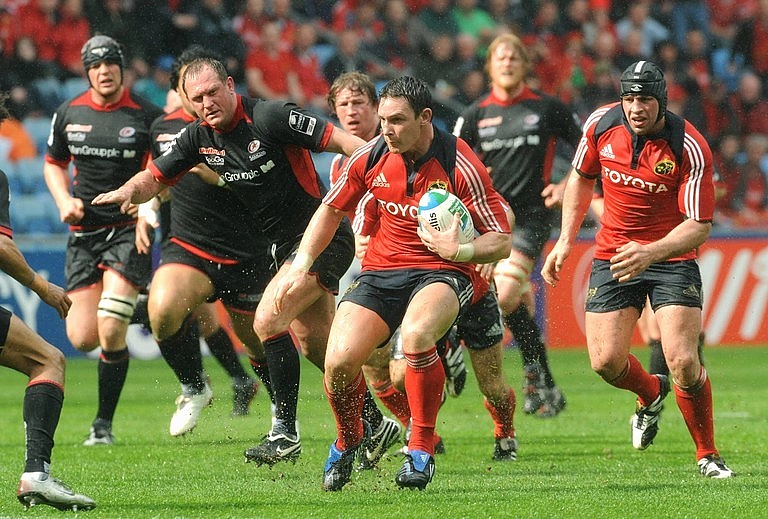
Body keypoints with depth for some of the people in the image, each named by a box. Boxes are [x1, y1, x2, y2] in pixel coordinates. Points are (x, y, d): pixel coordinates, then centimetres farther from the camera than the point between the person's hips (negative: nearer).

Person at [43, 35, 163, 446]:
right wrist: (64, 200, 1)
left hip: (128, 230, -4)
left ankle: (104, 423, -1)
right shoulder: (69, 114, 5)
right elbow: (54, 164, 20)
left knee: (110, 333, -16)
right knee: (82, 338, -2)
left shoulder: (146, 116, -6)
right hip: (83, 231, 4)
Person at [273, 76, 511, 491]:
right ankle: (348, 439, 16)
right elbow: (331, 210, 15)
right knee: (340, 360, -18)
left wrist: (459, 250, -29)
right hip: (380, 270, 4)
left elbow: (501, 241, -11)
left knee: (415, 336, -37)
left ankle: (421, 449, -18)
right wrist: (300, 267, 9)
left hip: (440, 273, -4)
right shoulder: (371, 158, -2)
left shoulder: (459, 166, -15)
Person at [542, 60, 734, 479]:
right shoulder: (601, 124, -9)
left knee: (683, 361, -17)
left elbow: (699, 225, -20)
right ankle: (651, 393, 32)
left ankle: (707, 455, 5)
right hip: (613, 252, 4)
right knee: (606, 361, -5)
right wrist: (565, 241, 9)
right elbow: (581, 177, 11)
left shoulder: (690, 148, -21)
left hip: (672, 257, -4)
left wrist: (651, 252, -36)